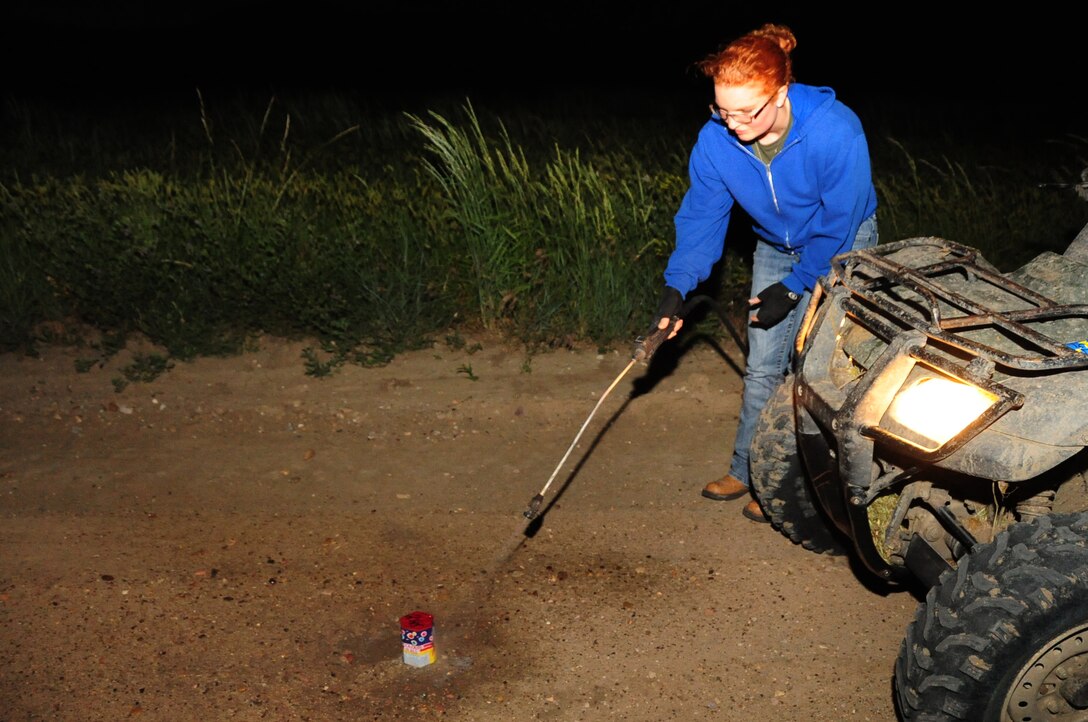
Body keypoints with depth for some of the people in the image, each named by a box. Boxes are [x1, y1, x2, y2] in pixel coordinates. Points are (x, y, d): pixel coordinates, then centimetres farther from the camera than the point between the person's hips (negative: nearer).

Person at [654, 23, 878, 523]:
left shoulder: (835, 131, -35)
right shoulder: (716, 140, -23)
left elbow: (838, 225, -25)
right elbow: (701, 215, -12)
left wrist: (792, 288, -22)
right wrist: (677, 287, -22)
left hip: (841, 249, -4)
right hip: (776, 250, 4)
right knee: (762, 365, 6)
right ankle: (748, 470, 23)